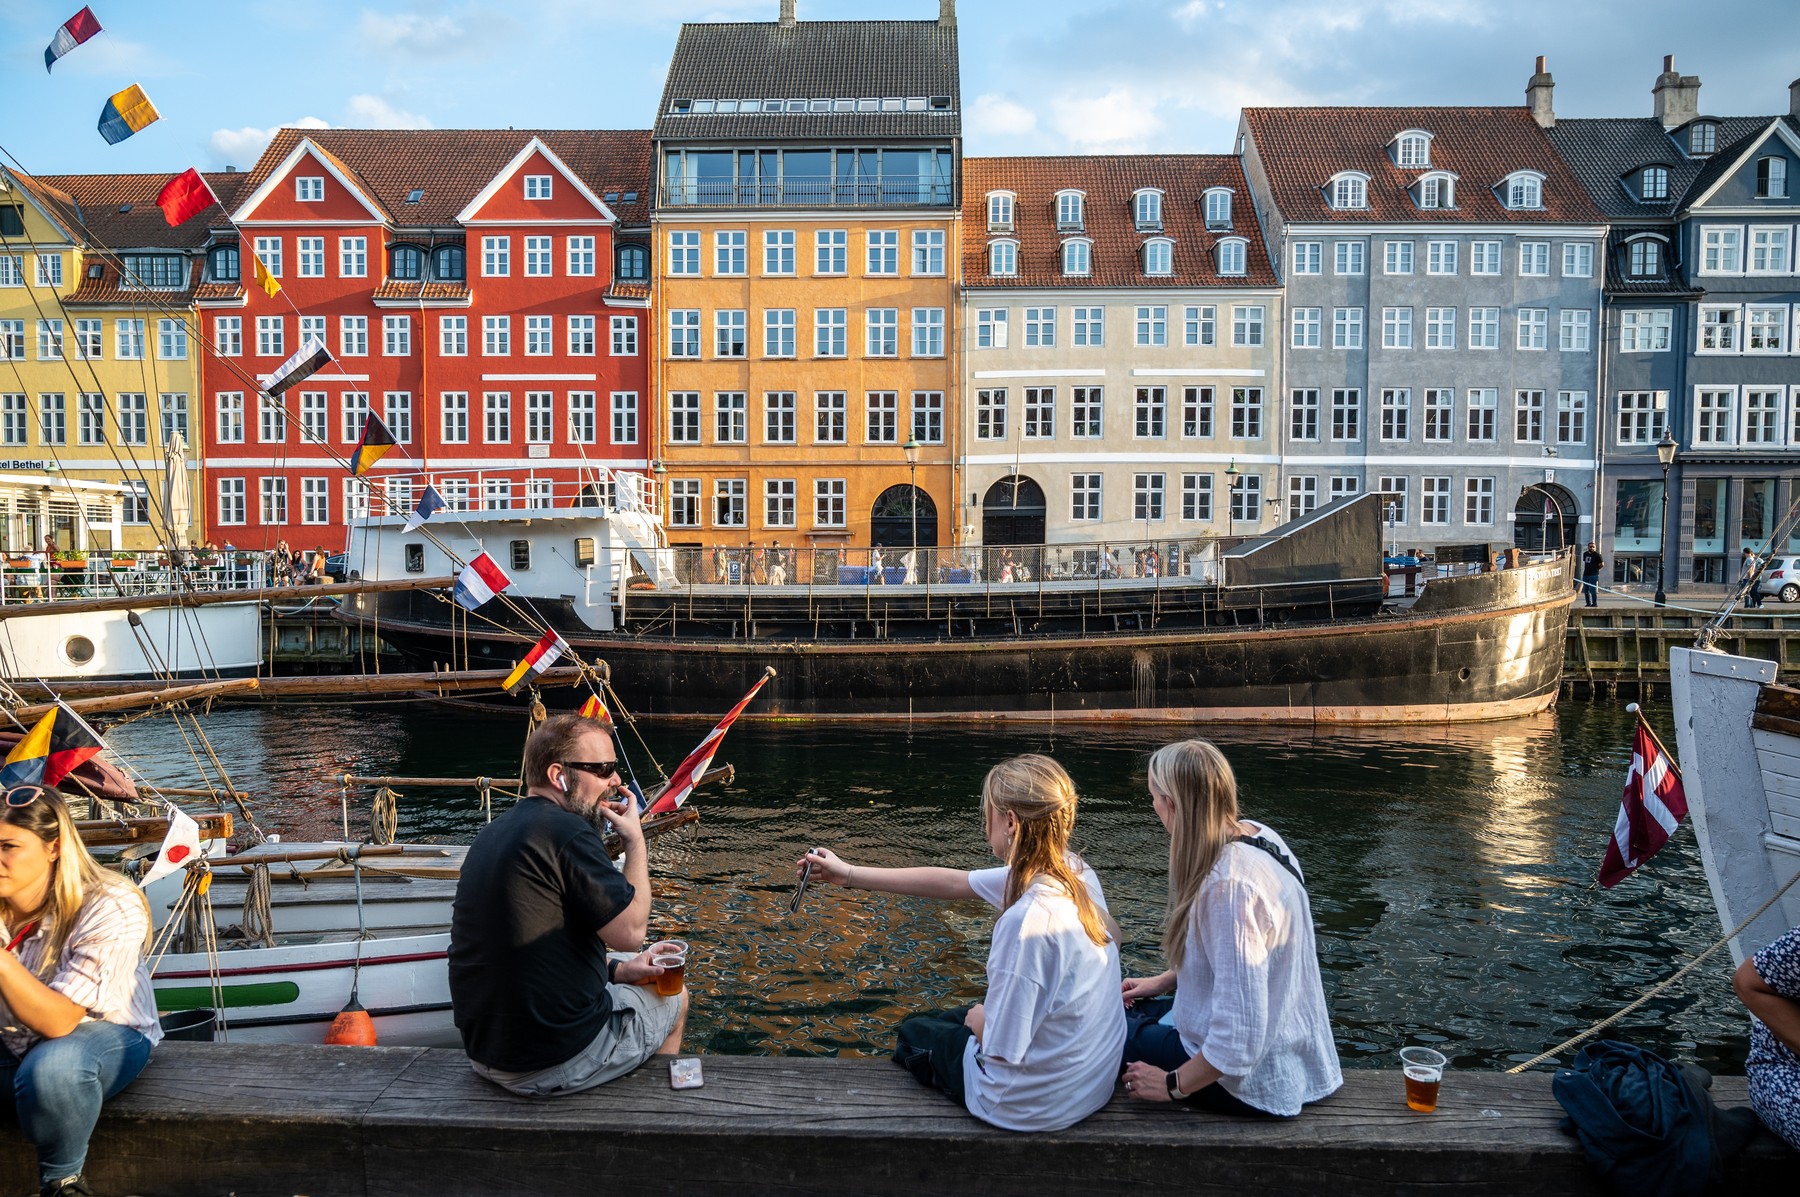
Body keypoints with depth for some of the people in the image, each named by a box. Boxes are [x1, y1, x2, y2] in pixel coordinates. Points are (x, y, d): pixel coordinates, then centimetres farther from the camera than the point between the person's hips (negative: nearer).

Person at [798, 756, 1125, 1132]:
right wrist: (850, 874, 7)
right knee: (948, 1018, 31)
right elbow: (953, 882, 2)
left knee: (914, 1034, 23)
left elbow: (1000, 1050, -26)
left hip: (1034, 1104, -7)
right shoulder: (1073, 872, -7)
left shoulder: (1028, 919, -33)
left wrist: (979, 1020, -2)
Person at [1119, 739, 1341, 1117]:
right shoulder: (1256, 834, -3)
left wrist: (1172, 1085, -17)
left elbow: (1239, 1038, -31)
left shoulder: (1228, 885, -32)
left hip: (1256, 1081, -9)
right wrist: (1163, 982, 18)